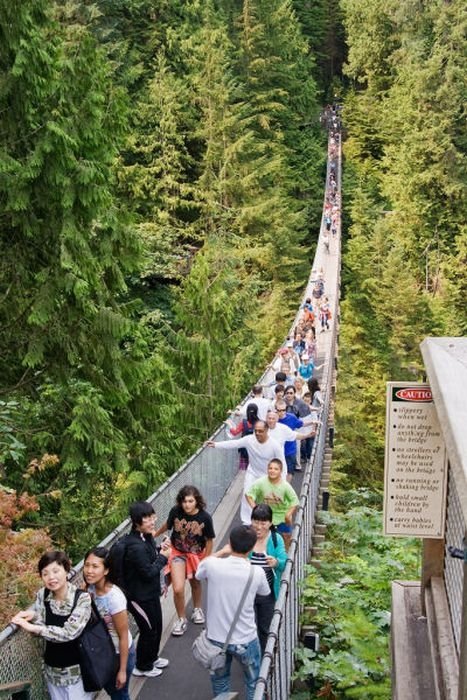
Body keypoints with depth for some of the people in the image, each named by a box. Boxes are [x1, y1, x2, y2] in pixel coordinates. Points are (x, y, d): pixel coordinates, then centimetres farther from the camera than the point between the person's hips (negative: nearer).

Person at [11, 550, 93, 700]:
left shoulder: (82, 598, -22)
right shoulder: (42, 595, -7)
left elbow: (69, 633, -27)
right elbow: (40, 628, -4)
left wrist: (32, 627, -27)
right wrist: (32, 616, -25)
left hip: (77, 670, -4)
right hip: (52, 669, 4)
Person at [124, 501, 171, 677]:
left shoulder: (146, 536, -3)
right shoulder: (136, 546, -32)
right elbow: (148, 572, -27)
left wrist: (160, 550, -5)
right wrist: (163, 557, -16)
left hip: (151, 593, 9)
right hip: (140, 598, -9)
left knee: (156, 627, 25)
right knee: (148, 631, 10)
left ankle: (152, 658, 47)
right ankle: (142, 666, 32)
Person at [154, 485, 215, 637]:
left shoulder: (205, 517, -23)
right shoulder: (175, 511, -22)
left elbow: (209, 540, -10)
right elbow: (167, 525, 1)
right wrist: (153, 535, 14)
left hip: (196, 554, 0)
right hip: (178, 553, 0)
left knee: (195, 584, 23)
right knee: (178, 589, -11)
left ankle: (197, 609, 53)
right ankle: (181, 619, 15)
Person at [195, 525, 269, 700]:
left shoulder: (212, 565, -19)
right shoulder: (257, 572, -19)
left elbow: (199, 572, 8)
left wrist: (222, 552, 16)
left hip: (215, 638, 2)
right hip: (245, 640, -1)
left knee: (219, 680, 26)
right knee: (253, 682, 23)